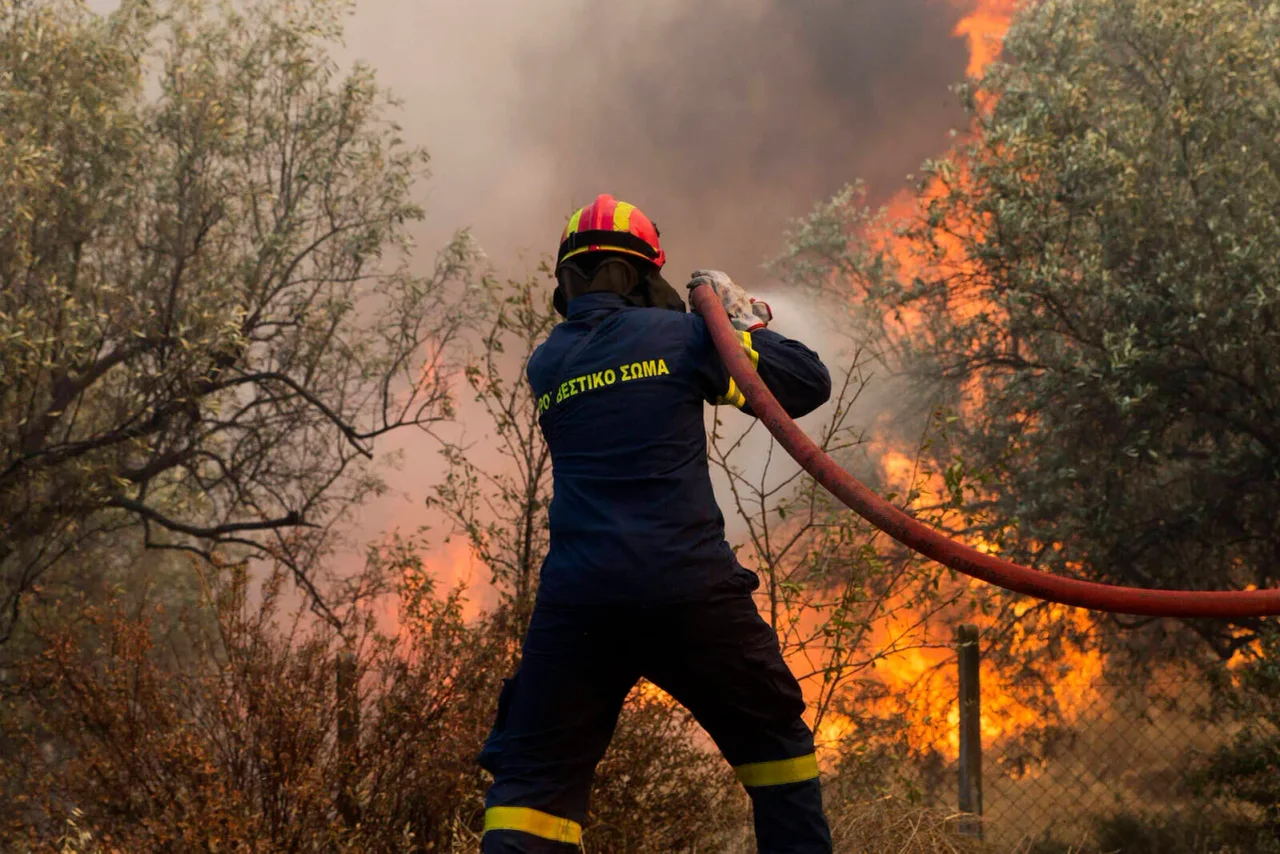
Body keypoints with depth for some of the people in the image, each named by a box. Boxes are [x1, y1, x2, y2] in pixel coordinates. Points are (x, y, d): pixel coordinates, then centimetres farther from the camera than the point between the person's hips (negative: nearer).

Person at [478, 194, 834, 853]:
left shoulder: (545, 364, 14)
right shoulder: (677, 334, 3)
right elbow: (808, 384, 6)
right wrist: (743, 317, 20)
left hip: (579, 600, 2)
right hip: (689, 588, -2)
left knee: (534, 775, 5)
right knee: (776, 741, 16)